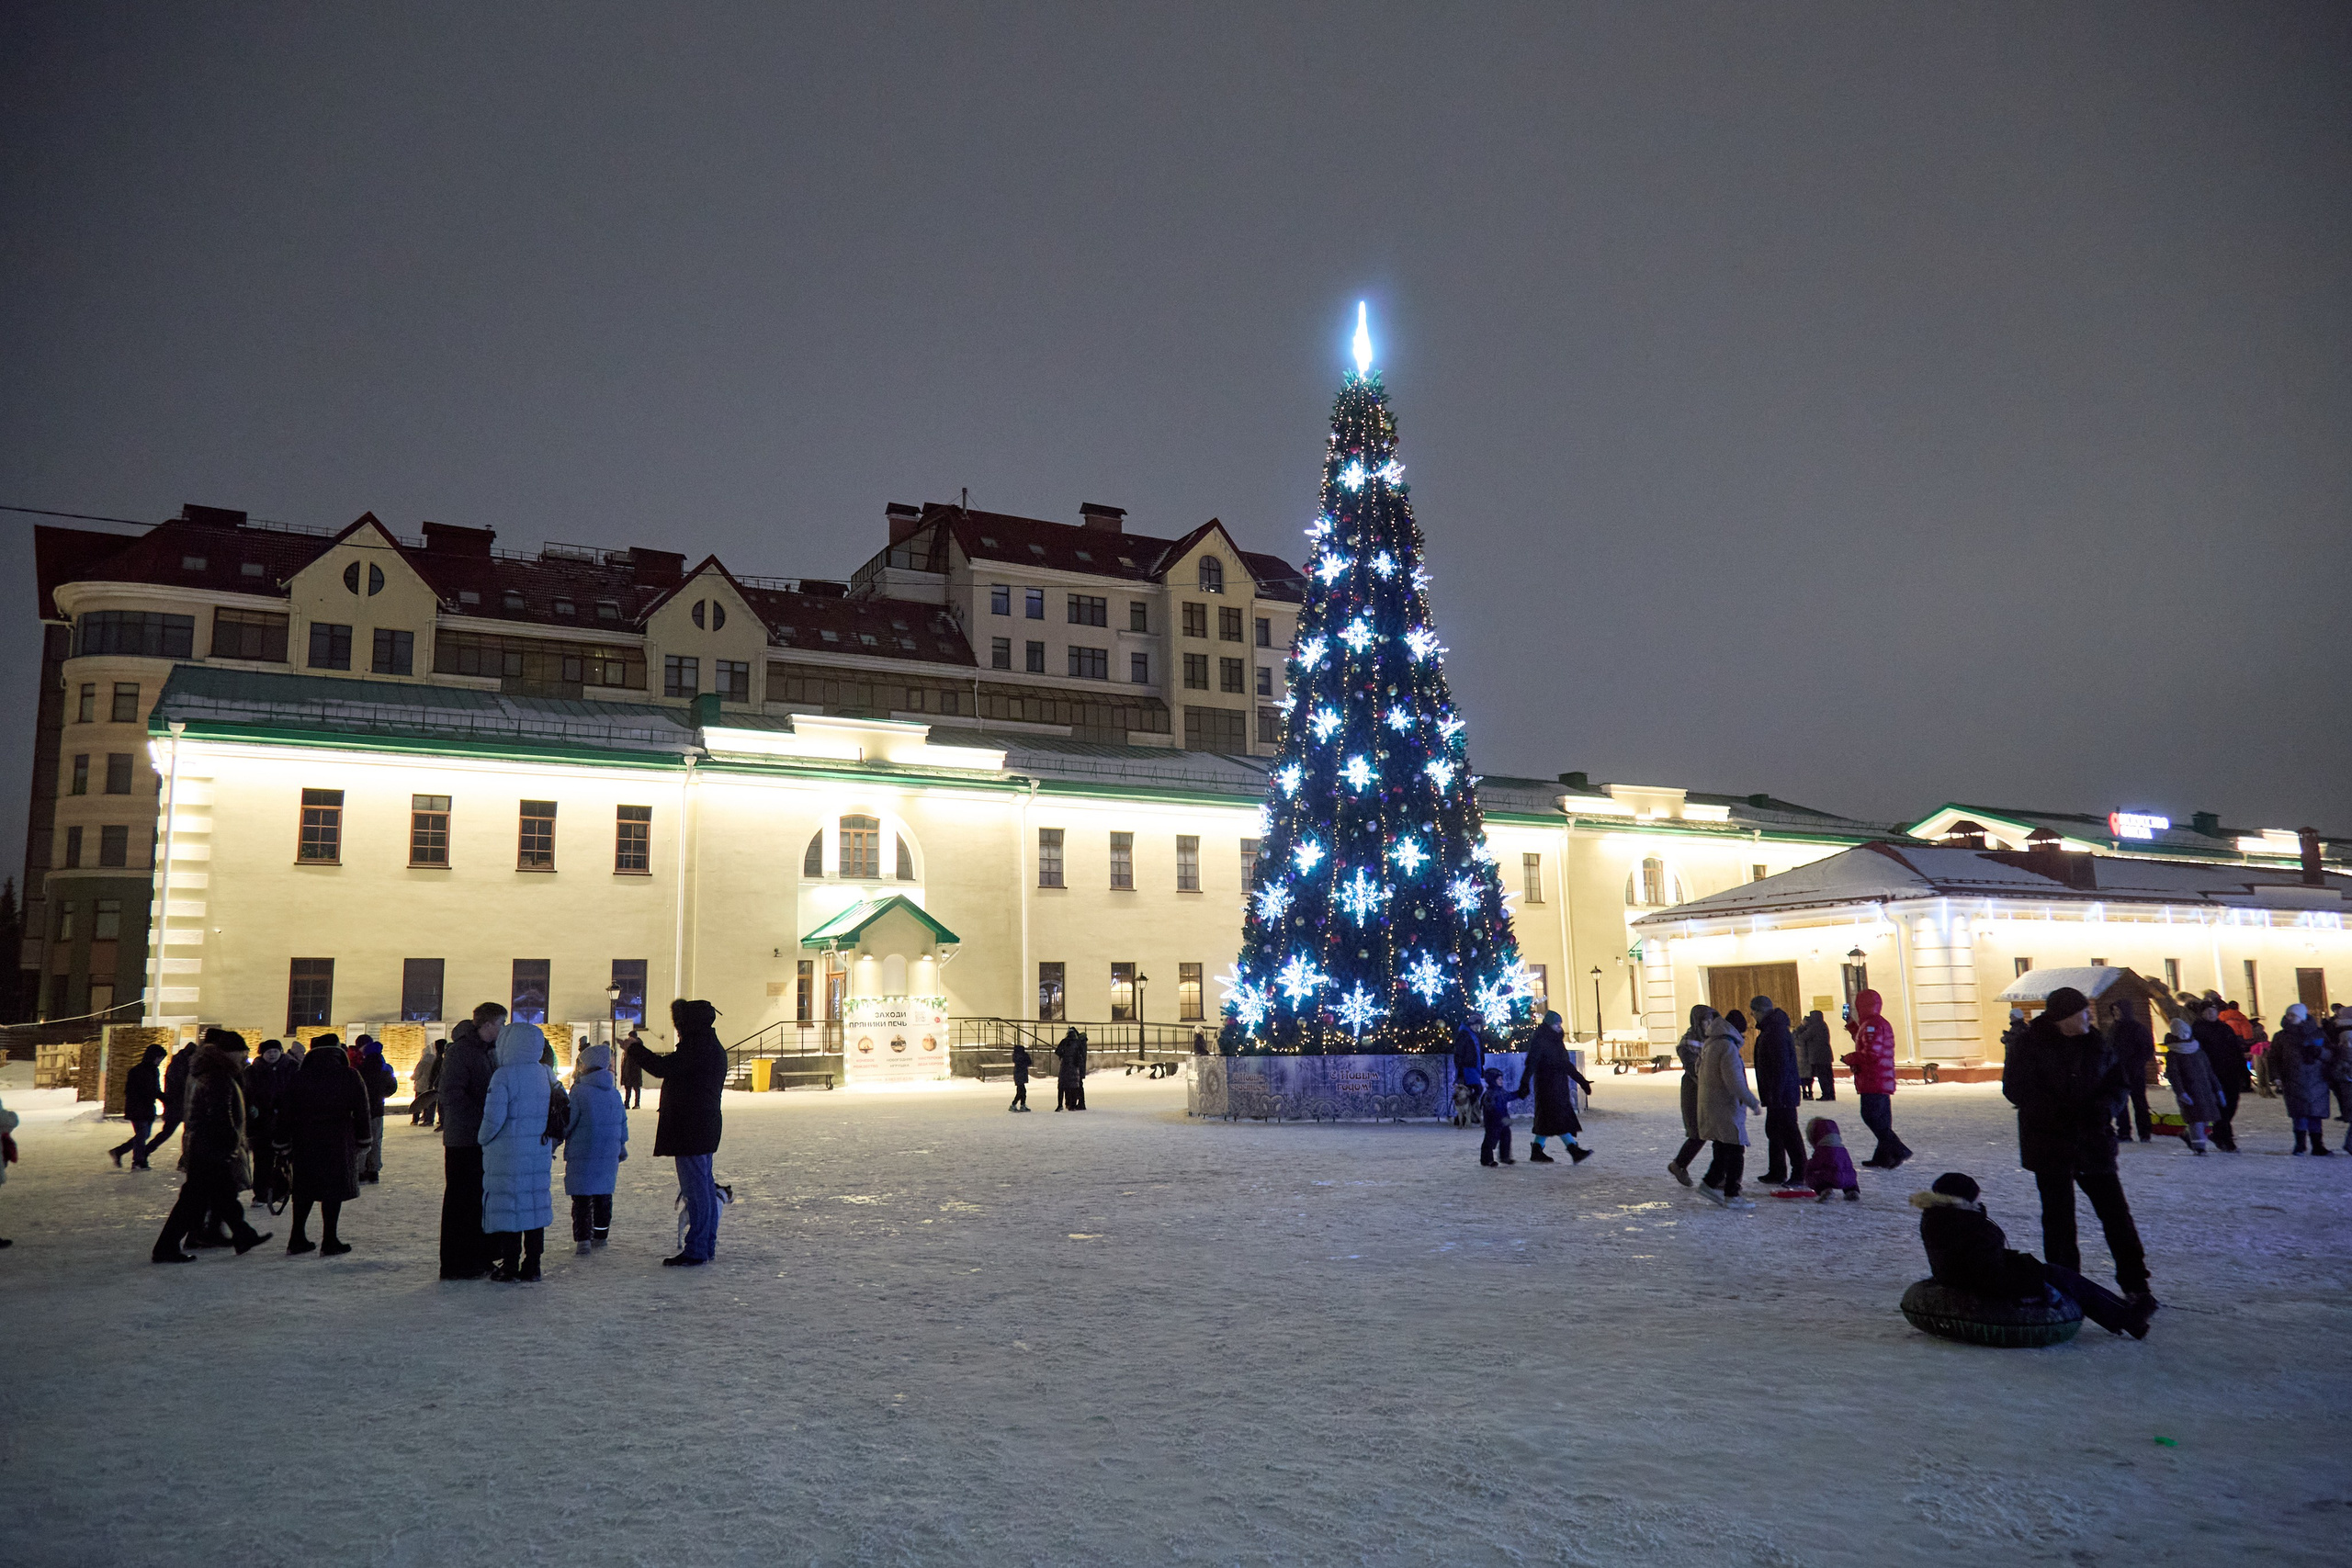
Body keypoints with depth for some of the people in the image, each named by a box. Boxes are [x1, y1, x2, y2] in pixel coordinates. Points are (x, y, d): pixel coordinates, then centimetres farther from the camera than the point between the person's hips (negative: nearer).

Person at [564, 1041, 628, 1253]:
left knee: (581, 1198, -1)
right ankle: (601, 1234, 25)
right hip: (609, 1154, 6)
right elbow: (623, 1123, 15)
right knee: (603, 1195, 16)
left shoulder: (579, 1091, -12)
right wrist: (621, 1147, 28)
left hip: (582, 1154, -5)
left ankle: (582, 1239, -6)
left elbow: (566, 1124, -11)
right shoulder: (614, 1093, 7)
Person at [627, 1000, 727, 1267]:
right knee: (705, 1187, 14)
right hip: (704, 1127, 11)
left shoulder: (698, 1046, -16)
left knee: (695, 1188, -8)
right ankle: (707, 1245, 21)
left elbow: (663, 1068, -20)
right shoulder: (712, 1046, 16)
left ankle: (695, 1250, -5)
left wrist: (634, 1049, -8)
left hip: (689, 1130, -11)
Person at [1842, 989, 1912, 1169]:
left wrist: (1850, 1058, -11)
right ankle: (1882, 1158, 14)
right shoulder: (1881, 1023, 19)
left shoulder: (1871, 1024, -14)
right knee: (1881, 1121, 11)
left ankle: (1898, 1150, -16)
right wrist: (1852, 1026, 29)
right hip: (1884, 1081, 10)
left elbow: (1872, 1052, -24)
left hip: (1873, 1082, -10)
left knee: (1871, 1117, -10)